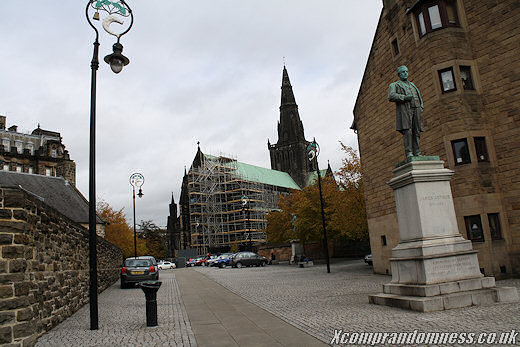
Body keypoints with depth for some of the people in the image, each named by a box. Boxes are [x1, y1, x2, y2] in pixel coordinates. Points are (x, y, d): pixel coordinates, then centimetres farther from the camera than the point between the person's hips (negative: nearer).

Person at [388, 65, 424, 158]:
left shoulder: (412, 85, 33)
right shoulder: (394, 85, 16)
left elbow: (419, 96, 29)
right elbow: (391, 96, -3)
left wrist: (421, 107, 9)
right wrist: (404, 97, -15)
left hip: (415, 109, 5)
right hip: (404, 110, -5)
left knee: (416, 132, -4)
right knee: (407, 131, -16)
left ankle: (417, 153, -6)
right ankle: (409, 153, -19)